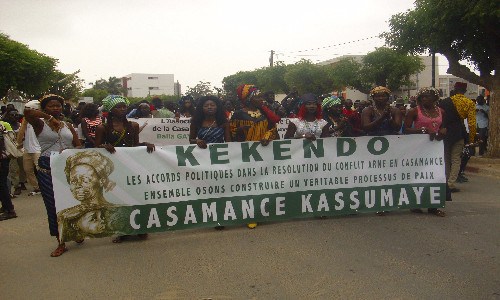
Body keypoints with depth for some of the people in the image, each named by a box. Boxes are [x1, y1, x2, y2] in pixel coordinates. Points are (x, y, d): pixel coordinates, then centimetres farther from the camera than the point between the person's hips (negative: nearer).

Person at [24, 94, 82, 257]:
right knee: (54, 205, 2)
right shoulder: (40, 124, 2)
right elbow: (27, 112, -19)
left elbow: (79, 146, 10)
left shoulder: (68, 126, 14)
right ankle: (61, 242, 13)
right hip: (47, 169, -2)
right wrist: (49, 117, -11)